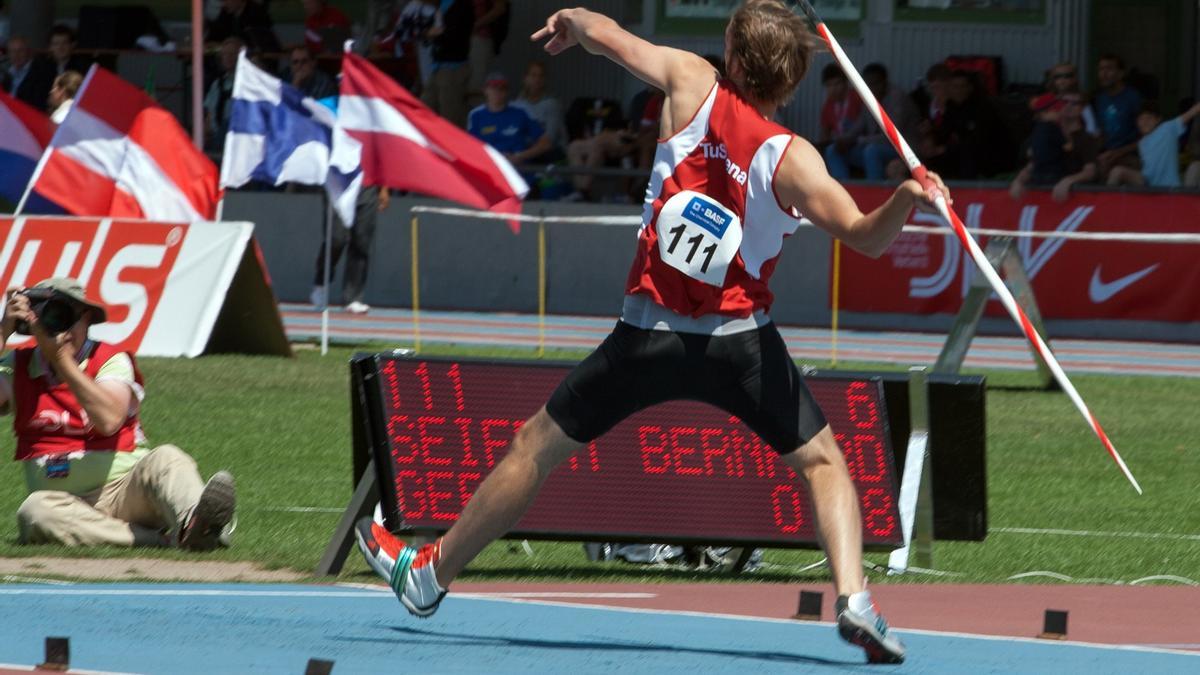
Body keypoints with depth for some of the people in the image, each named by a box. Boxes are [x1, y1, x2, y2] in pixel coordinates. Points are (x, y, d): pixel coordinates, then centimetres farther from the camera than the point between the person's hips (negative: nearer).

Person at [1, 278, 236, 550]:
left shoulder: (112, 361, 2)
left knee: (165, 459, -31)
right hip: (64, 504, 1)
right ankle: (165, 540, -42)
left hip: (128, 491, -1)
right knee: (35, 511, -34)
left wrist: (62, 358, -17)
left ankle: (194, 525, -64)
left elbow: (109, 420, -18)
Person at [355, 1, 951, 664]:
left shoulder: (693, 85, -6)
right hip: (741, 342, -1)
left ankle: (428, 574, 29)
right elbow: (864, 234, -22)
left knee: (535, 446, 16)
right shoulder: (791, 159, -11)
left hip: (650, 334, 1)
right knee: (822, 461, 12)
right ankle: (853, 597, -10)